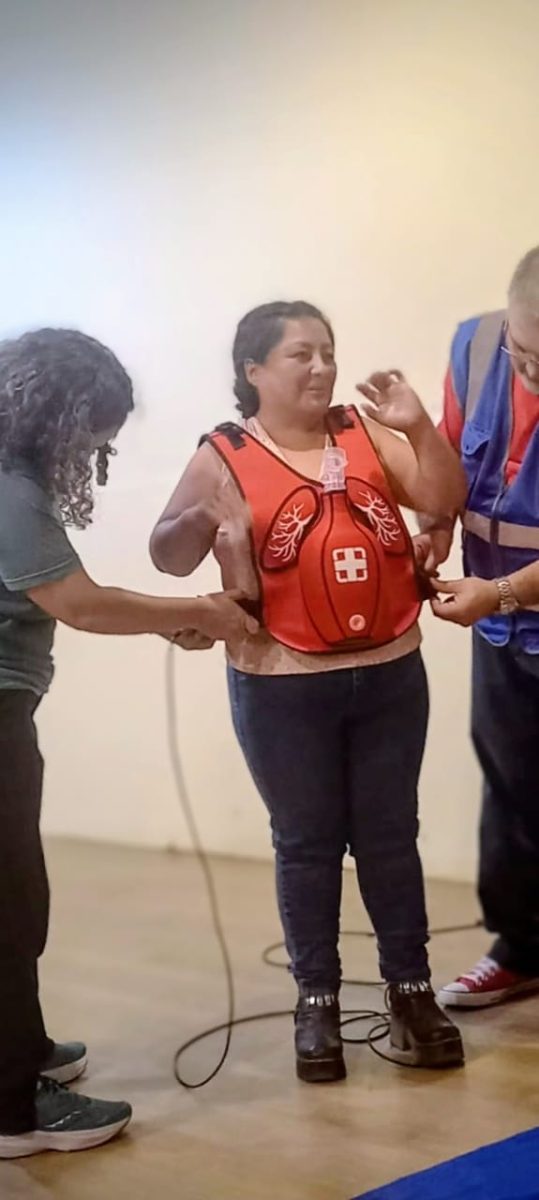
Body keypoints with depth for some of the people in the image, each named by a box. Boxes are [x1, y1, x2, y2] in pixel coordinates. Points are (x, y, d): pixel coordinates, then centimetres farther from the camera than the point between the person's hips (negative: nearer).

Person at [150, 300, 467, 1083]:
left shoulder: (364, 433, 3)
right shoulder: (224, 458, -5)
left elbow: (444, 500, 1)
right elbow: (167, 557, -5)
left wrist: (417, 426, -14)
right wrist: (197, 523, -27)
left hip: (390, 674, 3)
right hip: (282, 689, -2)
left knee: (390, 837, 11)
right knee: (307, 844, 8)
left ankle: (411, 990, 22)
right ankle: (317, 1002, 19)